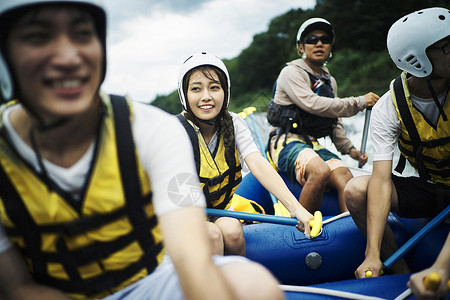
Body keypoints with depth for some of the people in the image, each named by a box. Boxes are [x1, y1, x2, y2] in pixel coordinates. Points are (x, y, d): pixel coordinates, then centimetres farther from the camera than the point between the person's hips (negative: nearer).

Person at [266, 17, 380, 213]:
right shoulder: (291, 72, -2)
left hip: (314, 145, 6)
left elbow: (335, 123, 27)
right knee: (321, 171, -34)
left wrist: (349, 149, 11)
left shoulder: (330, 82, 21)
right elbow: (313, 105, -19)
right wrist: (360, 102, -12)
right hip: (287, 142, -6)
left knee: (344, 176, -24)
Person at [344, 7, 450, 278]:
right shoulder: (388, 109, -16)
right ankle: (403, 275, -7)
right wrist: (373, 254, -33)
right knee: (356, 190, -21)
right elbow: (381, 180, -24)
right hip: (428, 188, 1)